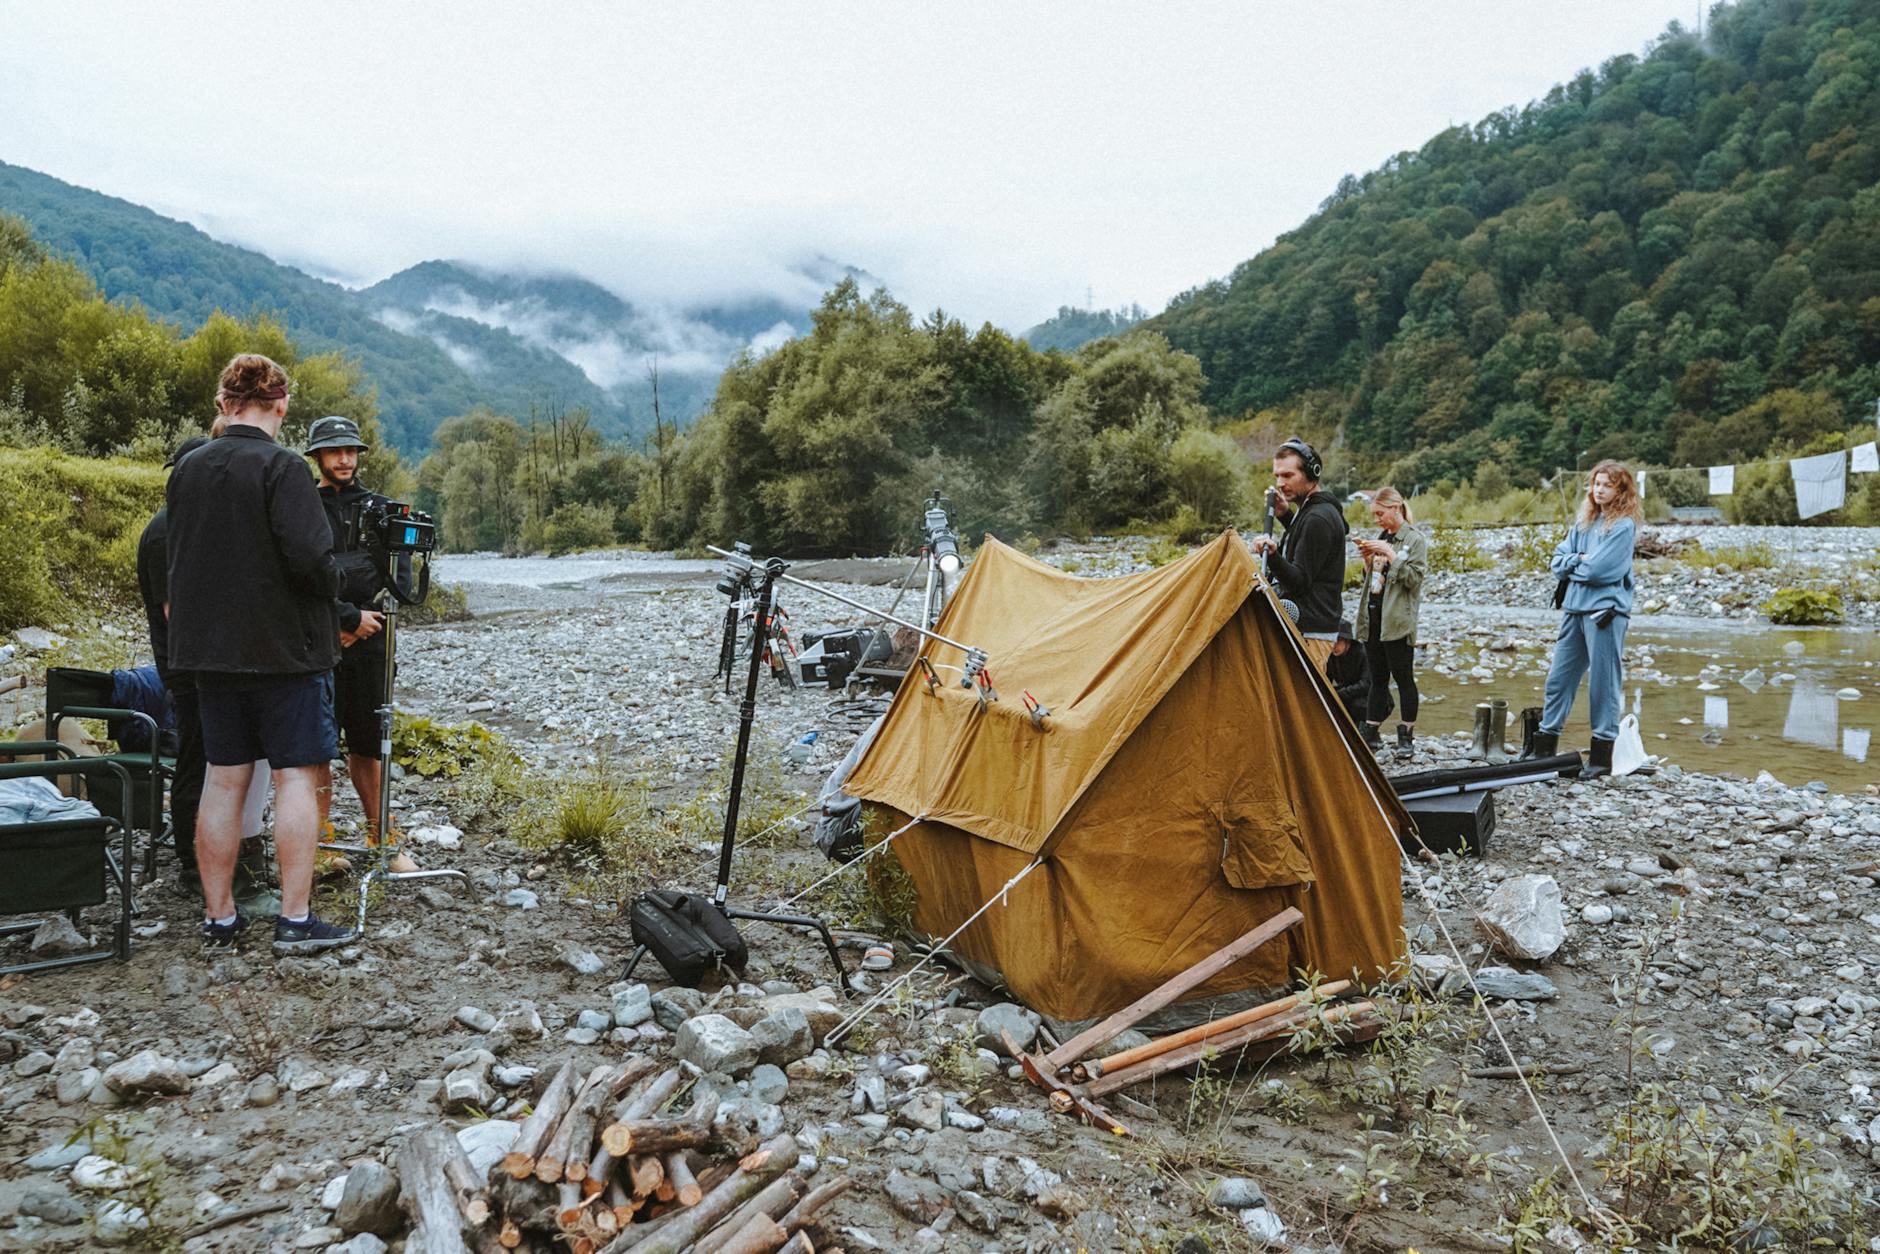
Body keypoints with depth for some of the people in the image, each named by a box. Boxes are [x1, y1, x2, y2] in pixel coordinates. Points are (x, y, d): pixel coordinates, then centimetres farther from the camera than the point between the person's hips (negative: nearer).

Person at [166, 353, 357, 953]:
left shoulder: (186, 470, 8)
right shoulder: (282, 467, -13)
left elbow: (176, 560, 15)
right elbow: (309, 556, -20)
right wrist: (332, 587, -3)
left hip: (209, 648, 6)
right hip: (285, 647, -6)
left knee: (223, 778, 11)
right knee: (297, 776, 0)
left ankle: (219, 916, 17)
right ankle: (295, 919, 1)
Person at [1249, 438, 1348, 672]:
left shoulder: (1317, 518, -17)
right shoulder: (1320, 510, 14)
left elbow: (1300, 582, -20)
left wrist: (1273, 555, -36)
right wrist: (1286, 516, 17)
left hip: (1310, 632, -11)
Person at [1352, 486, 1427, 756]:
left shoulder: (1415, 539, -5)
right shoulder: (1381, 537, 15)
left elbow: (1414, 577, -13)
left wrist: (1390, 553, -16)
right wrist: (1368, 559, 2)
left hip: (1397, 621, -7)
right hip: (1373, 617, 7)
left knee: (1403, 678, 0)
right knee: (1378, 679, 11)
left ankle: (1406, 736, 7)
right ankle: (1371, 733, 15)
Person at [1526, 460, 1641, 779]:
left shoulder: (1624, 525, -6)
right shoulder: (1583, 522, 15)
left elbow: (1600, 570, -16)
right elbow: (1558, 560, 9)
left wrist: (1571, 566, 0)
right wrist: (1579, 559, -9)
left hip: (1605, 609, -7)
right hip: (1574, 606, 7)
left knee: (1603, 681, -1)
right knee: (1558, 677, 10)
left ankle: (1602, 755, 6)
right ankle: (1545, 746, 18)